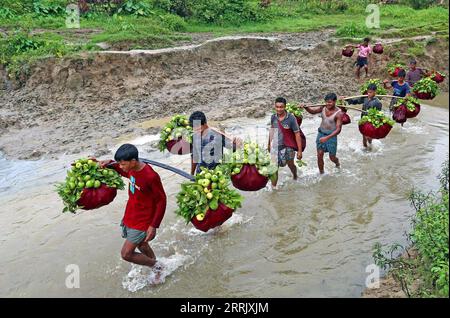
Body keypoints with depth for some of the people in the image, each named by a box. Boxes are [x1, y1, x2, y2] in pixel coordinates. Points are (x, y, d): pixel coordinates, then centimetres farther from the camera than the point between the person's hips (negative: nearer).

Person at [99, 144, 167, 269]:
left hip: (142, 222, -8)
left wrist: (154, 226, -20)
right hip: (130, 216, 8)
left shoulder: (151, 177, -30)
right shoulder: (132, 169, -7)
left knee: (126, 254, -2)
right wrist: (110, 163, 0)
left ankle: (156, 266, 18)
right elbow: (125, 173, 19)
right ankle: (155, 262, 48)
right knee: (140, 244, 25)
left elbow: (161, 201, -21)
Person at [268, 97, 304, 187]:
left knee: (290, 164, 19)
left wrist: (300, 150, -16)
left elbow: (297, 134, -15)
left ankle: (295, 176, 52)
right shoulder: (273, 117, -6)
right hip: (275, 146, 2)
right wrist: (270, 144, 18)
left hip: (288, 147, -2)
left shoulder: (291, 118, -19)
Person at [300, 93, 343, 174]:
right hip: (321, 133, 4)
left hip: (331, 135, -3)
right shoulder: (323, 107, -7)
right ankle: (321, 173, 17)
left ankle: (338, 164, 46)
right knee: (319, 155, 0)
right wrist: (305, 107, -20)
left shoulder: (338, 113, -20)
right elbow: (312, 111, 3)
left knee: (332, 157, 10)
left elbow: (338, 129, -21)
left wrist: (327, 137, -31)